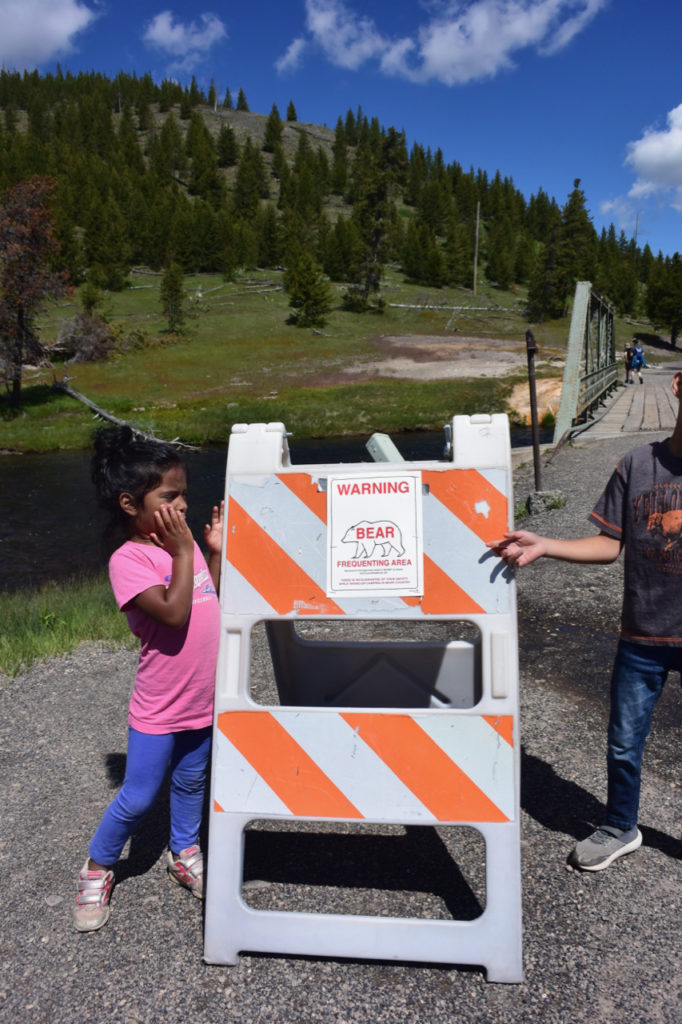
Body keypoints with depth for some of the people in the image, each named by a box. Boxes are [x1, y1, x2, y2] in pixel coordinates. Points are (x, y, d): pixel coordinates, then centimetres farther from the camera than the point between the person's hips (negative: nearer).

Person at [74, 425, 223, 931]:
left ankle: (185, 854, 46)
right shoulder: (129, 560, -21)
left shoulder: (183, 543, 0)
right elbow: (174, 612, -32)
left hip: (203, 699, 6)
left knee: (191, 781, 24)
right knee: (137, 798, 9)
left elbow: (216, 602, 7)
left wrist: (216, 551, -2)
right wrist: (184, 553, -24)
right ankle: (98, 868, 34)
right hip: (159, 708, -6)